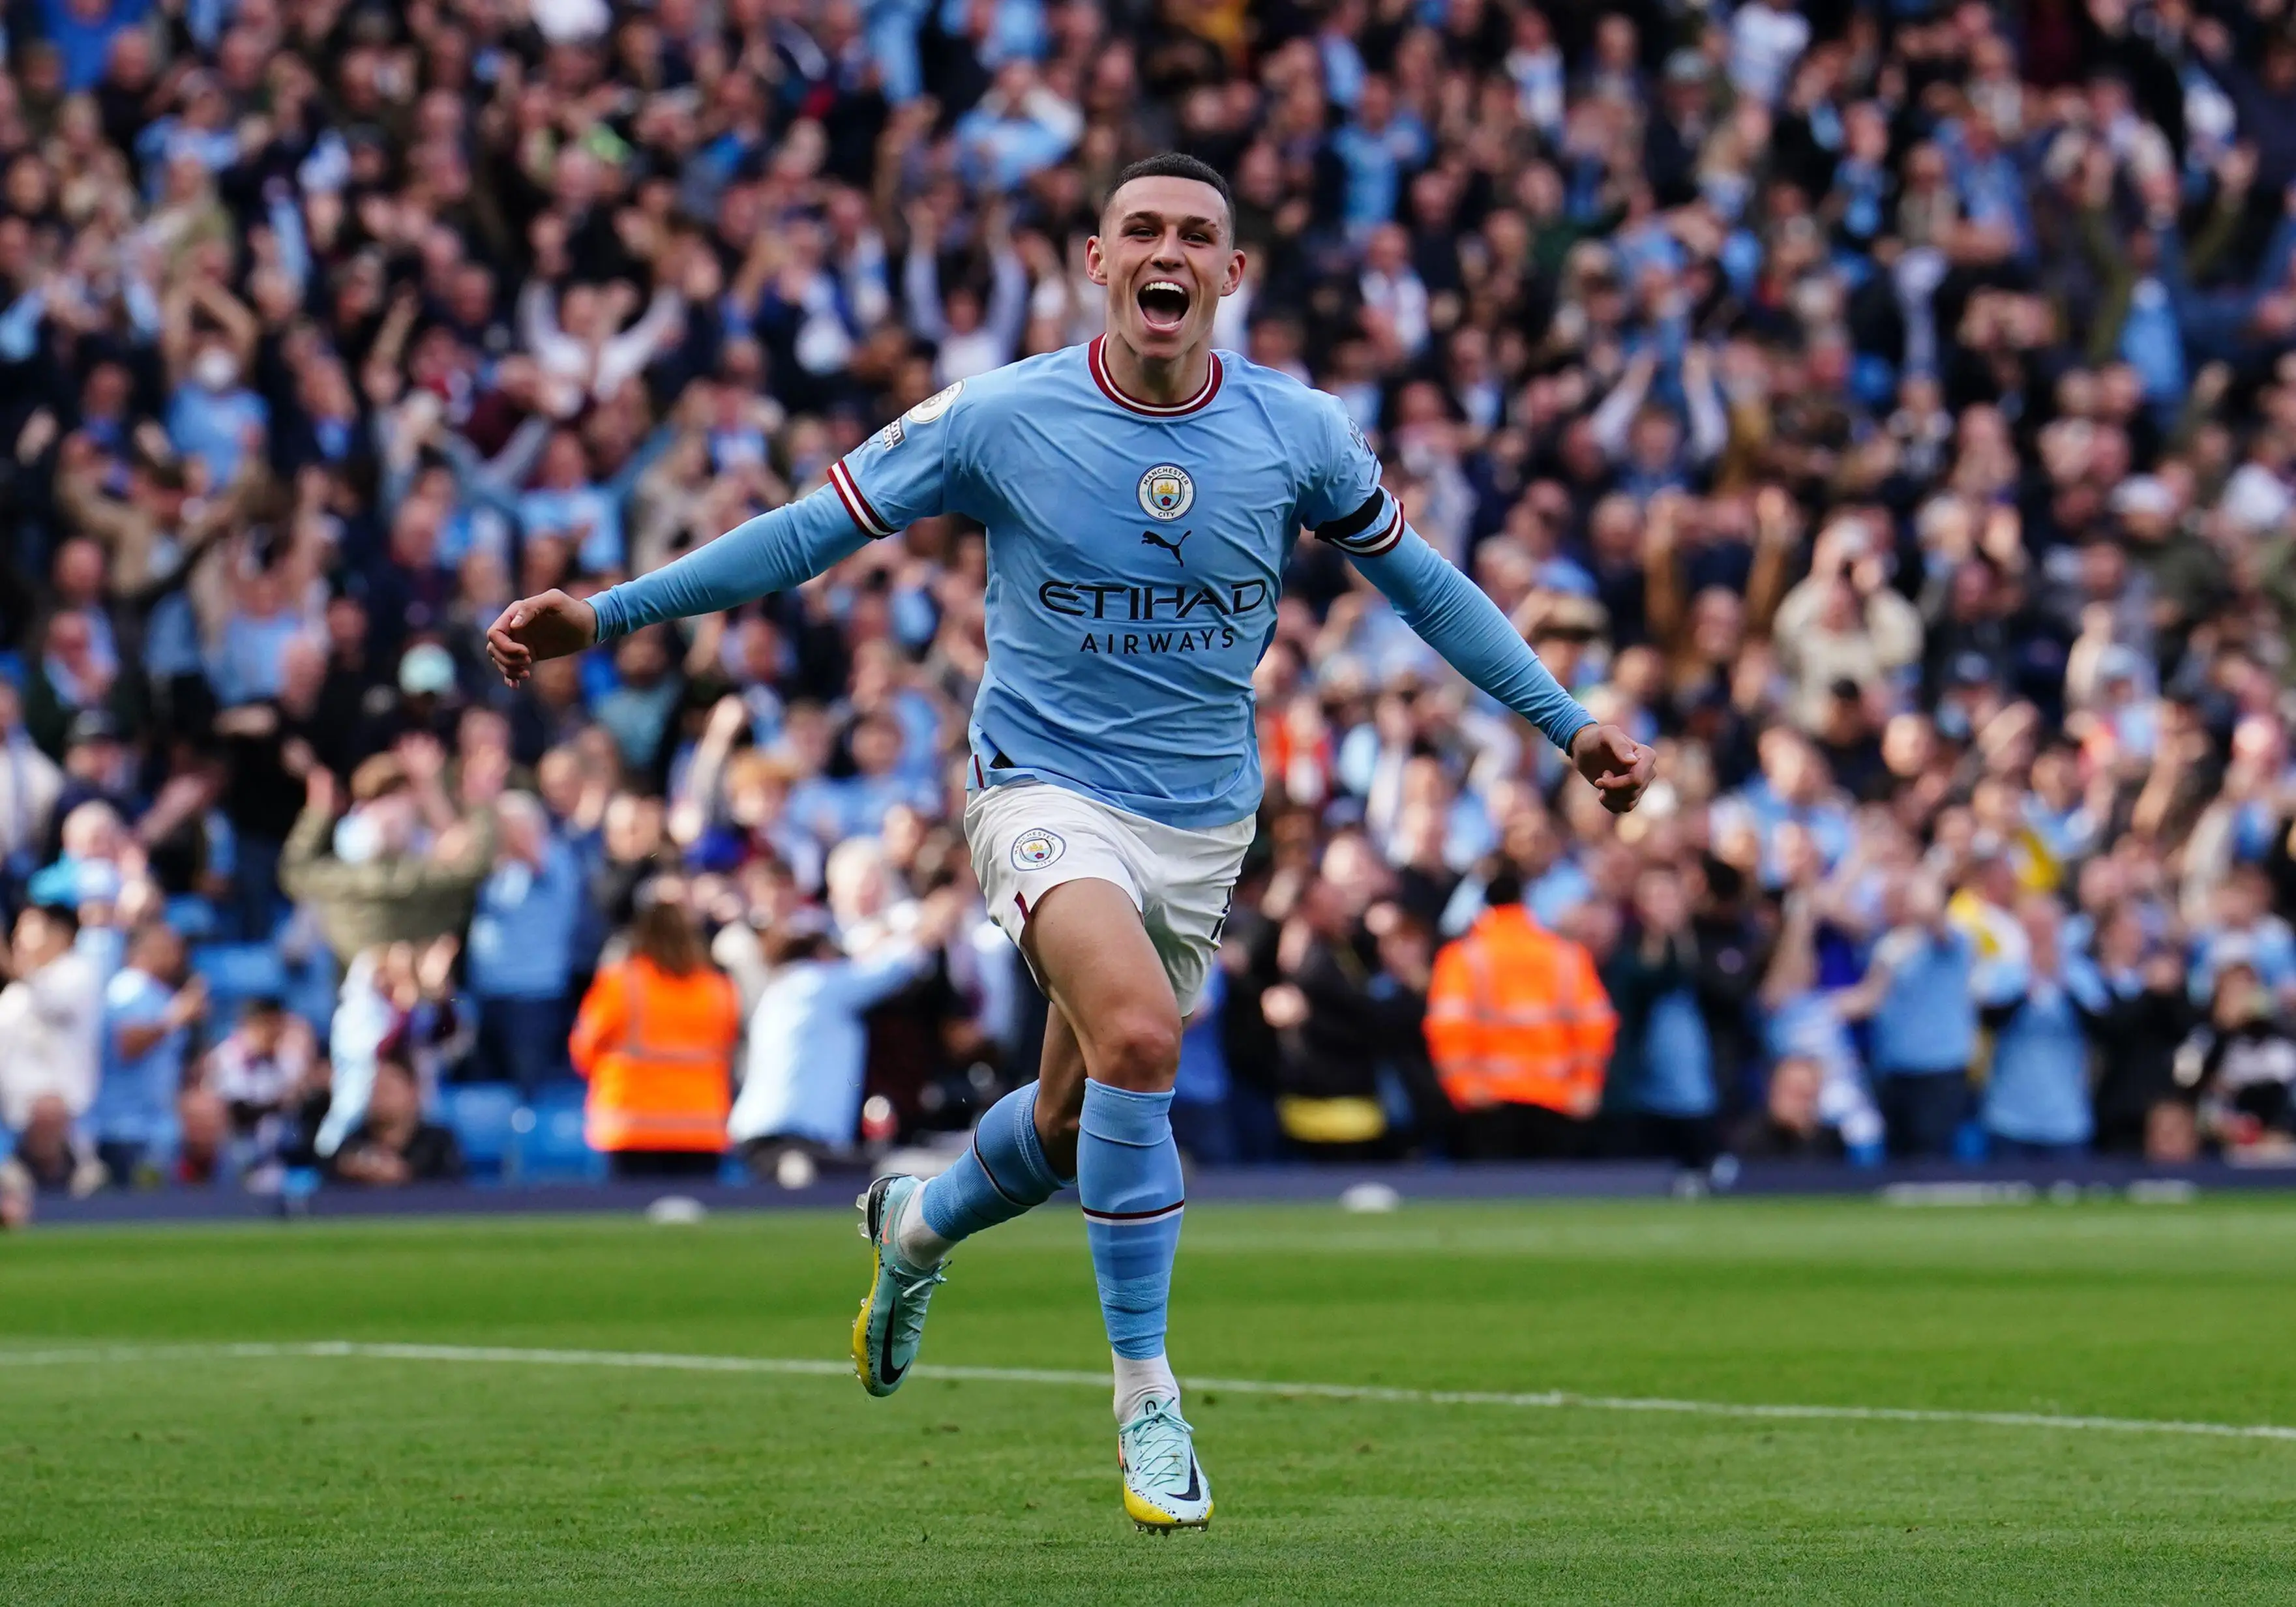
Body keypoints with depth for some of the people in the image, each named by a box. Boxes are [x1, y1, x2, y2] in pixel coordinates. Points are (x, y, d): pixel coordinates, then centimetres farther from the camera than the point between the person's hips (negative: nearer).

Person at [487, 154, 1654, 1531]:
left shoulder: (1298, 432, -3)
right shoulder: (998, 418, -10)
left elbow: (1419, 578, 12)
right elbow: (810, 531, -2)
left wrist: (1567, 721, 10)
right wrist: (607, 615, -8)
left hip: (1205, 821, 4)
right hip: (1047, 788, -4)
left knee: (1076, 1120, 12)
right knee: (1137, 1035, -29)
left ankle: (920, 1224, 48)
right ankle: (1147, 1392, -17)